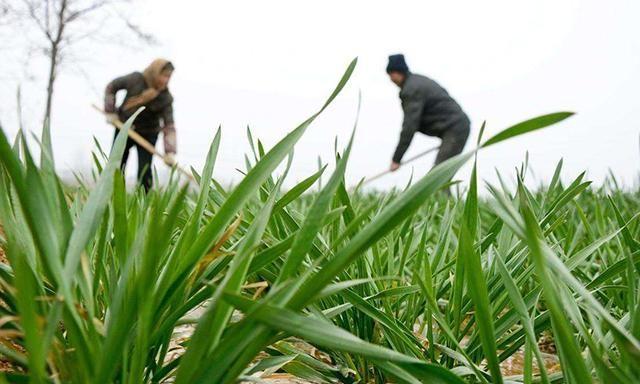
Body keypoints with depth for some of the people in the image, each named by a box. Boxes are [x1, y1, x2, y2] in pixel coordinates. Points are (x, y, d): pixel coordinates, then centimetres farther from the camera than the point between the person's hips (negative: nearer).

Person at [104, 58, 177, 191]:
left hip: (148, 134, -2)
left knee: (144, 171, -10)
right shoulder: (136, 79, -16)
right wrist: (110, 111, -7)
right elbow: (112, 87, -1)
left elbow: (169, 126, -24)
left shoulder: (165, 98, -18)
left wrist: (170, 152, -36)